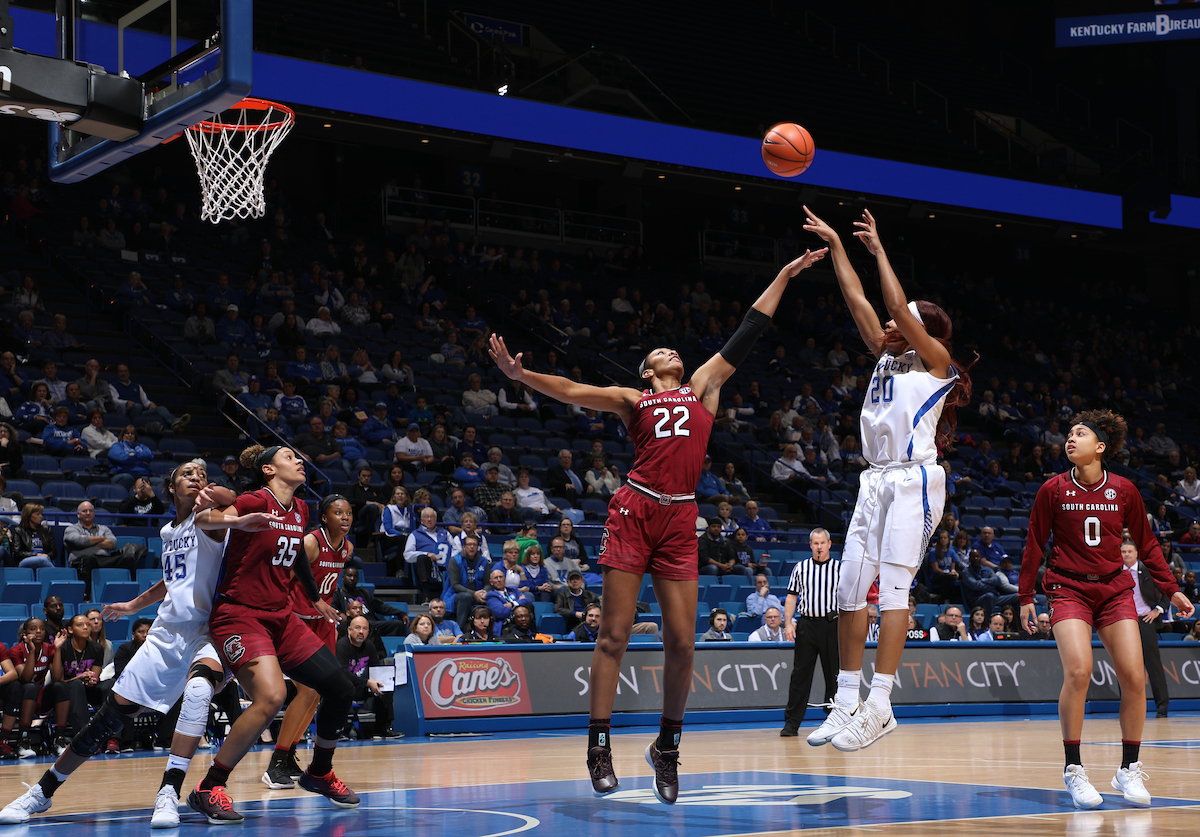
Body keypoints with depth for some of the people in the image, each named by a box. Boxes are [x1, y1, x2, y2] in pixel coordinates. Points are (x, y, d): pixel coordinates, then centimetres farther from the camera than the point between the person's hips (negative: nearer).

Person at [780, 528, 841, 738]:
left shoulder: (840, 569, 7)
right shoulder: (800, 568, 11)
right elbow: (791, 597, 11)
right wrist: (788, 623, 0)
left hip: (832, 625, 0)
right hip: (806, 625, 1)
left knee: (833, 674, 3)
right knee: (800, 673, -2)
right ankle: (791, 723, 0)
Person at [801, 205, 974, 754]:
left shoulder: (935, 357, 2)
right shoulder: (887, 356, 21)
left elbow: (898, 306, -9)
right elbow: (857, 300, 19)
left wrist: (878, 248, 0)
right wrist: (834, 245, 17)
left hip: (912, 479, -8)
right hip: (876, 481, 8)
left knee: (893, 587, -14)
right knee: (849, 588, 3)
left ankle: (880, 704, -18)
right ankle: (847, 701, 7)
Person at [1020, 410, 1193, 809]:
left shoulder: (1124, 490, 0)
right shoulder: (1053, 490, -3)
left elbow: (1146, 544, 12)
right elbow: (1034, 545, 5)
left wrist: (1171, 590, 11)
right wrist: (1025, 597, 5)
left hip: (1115, 589, 2)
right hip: (1069, 589, -2)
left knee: (1134, 676, -9)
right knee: (1078, 671, -22)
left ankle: (1129, 769, 8)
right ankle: (1074, 770, -10)